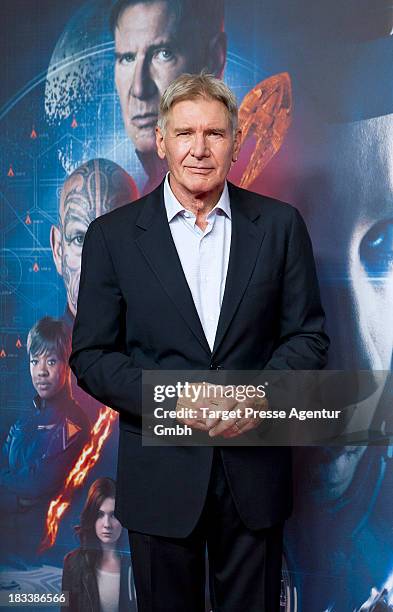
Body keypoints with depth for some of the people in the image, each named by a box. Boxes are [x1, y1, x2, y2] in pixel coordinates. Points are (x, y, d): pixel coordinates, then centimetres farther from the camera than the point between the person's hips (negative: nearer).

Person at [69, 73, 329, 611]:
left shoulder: (280, 225, 0)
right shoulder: (113, 235, -3)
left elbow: (308, 335, 3)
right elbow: (90, 356, -3)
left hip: (256, 470, 1)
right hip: (160, 475, 0)